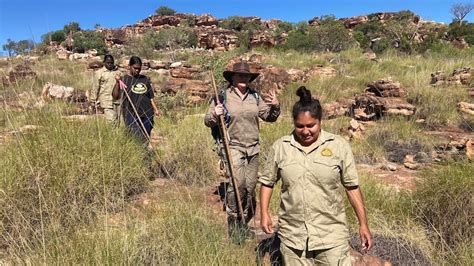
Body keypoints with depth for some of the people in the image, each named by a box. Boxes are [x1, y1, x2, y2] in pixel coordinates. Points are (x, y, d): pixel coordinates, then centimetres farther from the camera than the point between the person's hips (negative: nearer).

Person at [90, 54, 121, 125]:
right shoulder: (99, 73, 0)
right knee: (111, 120, -11)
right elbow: (95, 88, 2)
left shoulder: (118, 71, 10)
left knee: (117, 120, 4)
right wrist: (93, 101, 2)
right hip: (106, 101, -4)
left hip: (117, 100, 4)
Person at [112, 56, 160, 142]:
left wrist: (155, 109, 8)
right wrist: (117, 82, -16)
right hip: (131, 115, -4)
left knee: (146, 138, 6)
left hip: (147, 114, 4)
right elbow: (115, 96, -6)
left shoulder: (145, 79, 13)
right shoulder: (124, 79, 2)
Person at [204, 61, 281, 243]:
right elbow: (207, 121, -1)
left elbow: (269, 117, 14)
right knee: (237, 184, -18)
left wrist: (275, 107, -5)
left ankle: (244, 224, 27)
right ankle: (233, 223, 1)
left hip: (253, 148, 5)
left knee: (250, 187, 9)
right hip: (233, 146, -4)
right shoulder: (223, 95, -3)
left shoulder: (255, 96, 9)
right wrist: (215, 115, -23)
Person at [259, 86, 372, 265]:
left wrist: (363, 224, 0)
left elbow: (352, 186, -1)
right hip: (292, 235, 2)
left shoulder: (338, 146, -6)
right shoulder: (280, 147, -2)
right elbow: (267, 182, 8)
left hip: (331, 234, -1)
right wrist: (264, 214, 1)